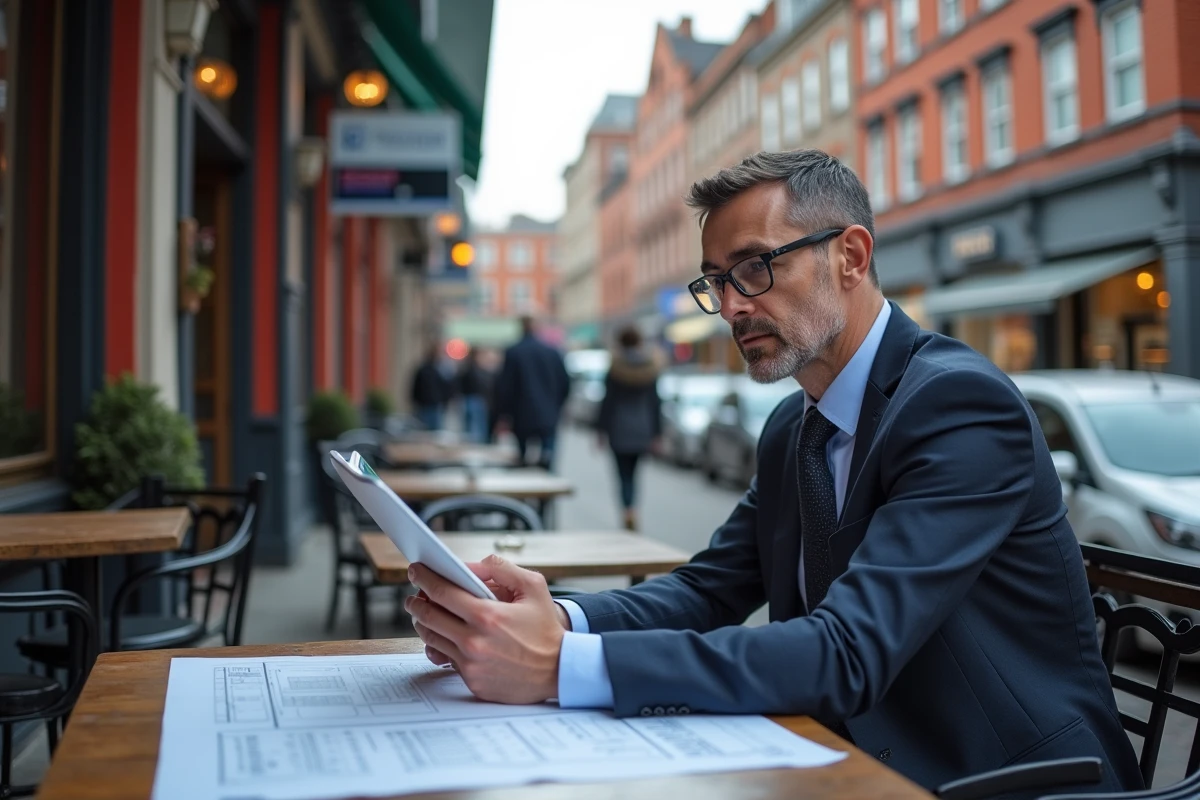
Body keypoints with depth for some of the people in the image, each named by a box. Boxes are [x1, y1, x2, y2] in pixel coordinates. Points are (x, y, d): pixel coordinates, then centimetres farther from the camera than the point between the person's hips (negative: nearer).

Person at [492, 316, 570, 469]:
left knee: (525, 463, 6)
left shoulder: (513, 353, -4)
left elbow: (504, 387, -4)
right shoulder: (553, 353, 5)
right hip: (548, 420, 2)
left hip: (523, 418, -2)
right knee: (546, 463, 0)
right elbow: (565, 385, 8)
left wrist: (503, 416, 4)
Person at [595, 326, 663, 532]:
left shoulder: (615, 367, -7)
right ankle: (631, 511, 19)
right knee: (632, 472, 17)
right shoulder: (651, 367, 3)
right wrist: (656, 433, 9)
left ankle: (629, 511, -19)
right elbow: (655, 402, 5)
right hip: (642, 429, 4)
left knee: (624, 474, -4)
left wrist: (601, 429, 1)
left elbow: (608, 400, -6)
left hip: (619, 430, -4)